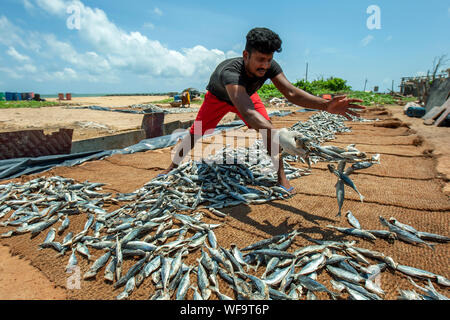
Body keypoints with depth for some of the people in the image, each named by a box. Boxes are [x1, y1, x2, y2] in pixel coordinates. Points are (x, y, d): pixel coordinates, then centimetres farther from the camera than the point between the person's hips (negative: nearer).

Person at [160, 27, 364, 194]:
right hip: (218, 97, -3)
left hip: (246, 95, 3)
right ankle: (173, 166, 22)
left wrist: (325, 105, -53)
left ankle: (281, 177, -10)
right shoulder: (230, 72, -49)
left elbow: (290, 92, -37)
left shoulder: (269, 66, -31)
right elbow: (248, 112, -63)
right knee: (196, 133, -1)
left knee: (269, 129, -18)